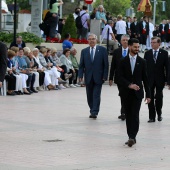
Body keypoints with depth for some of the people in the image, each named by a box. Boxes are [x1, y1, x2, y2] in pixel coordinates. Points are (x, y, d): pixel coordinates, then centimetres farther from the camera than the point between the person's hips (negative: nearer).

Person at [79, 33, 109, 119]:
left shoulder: (102, 50, 1)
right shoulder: (84, 51, 9)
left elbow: (106, 64, -1)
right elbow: (81, 65, 7)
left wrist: (105, 76, -8)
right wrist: (80, 75, -5)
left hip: (98, 77, -3)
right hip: (88, 78, 3)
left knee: (96, 95, -8)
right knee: (90, 96, 7)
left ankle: (94, 112, -9)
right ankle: (92, 111, 18)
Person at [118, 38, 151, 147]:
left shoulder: (142, 62, 5)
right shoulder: (123, 62, 4)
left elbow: (145, 79, 6)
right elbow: (120, 78, -3)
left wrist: (148, 94, 2)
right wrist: (129, 85, -20)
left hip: (137, 93, -1)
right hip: (126, 93, 1)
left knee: (135, 115, -13)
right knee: (128, 115, 6)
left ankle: (132, 137, -20)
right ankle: (131, 137, 13)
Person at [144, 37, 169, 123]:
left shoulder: (164, 53, 0)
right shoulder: (147, 53, 4)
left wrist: (166, 79, -6)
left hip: (160, 79, -1)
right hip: (150, 79, 1)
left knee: (159, 98, 2)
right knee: (151, 98, 1)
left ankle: (159, 114, 23)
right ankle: (152, 117, 6)